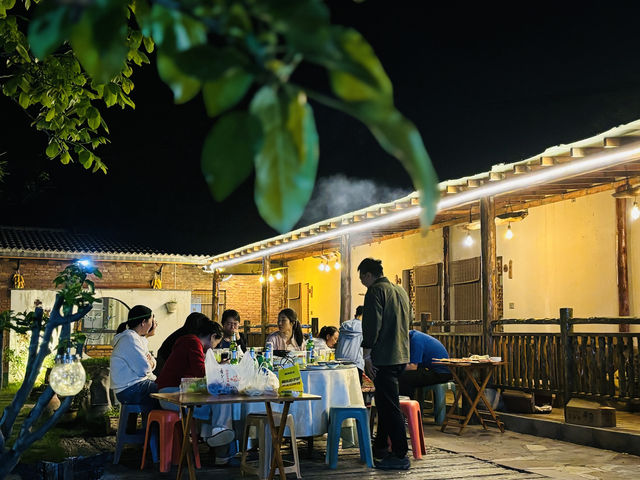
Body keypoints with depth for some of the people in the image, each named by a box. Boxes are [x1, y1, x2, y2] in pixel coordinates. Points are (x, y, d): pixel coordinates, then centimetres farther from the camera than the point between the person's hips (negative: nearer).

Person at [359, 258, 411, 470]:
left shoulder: (375, 291, -10)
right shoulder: (400, 290, 17)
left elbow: (372, 325, -18)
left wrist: (367, 356, -14)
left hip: (384, 357, -9)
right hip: (401, 356, 9)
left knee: (389, 406, -6)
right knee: (385, 402, 19)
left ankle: (400, 456, -6)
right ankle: (380, 447, 29)